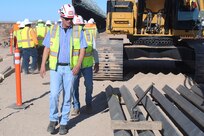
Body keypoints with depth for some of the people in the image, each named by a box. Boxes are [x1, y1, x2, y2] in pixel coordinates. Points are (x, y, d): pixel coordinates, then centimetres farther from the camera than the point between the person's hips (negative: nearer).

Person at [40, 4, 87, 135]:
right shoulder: (53, 30, 3)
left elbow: (82, 49, -2)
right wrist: (43, 65, -1)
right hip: (56, 67, 1)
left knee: (67, 96, 5)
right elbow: (47, 48, 6)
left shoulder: (77, 31, 0)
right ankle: (53, 119, 13)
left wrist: (78, 65, -15)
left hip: (70, 68, 0)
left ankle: (64, 122, 16)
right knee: (54, 94, -7)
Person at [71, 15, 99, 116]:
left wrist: (97, 63, 9)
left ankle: (88, 104, 29)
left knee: (89, 85, 8)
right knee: (74, 86, 2)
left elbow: (94, 49, 9)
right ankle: (76, 107, 15)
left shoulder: (89, 33, 2)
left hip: (87, 64, 1)